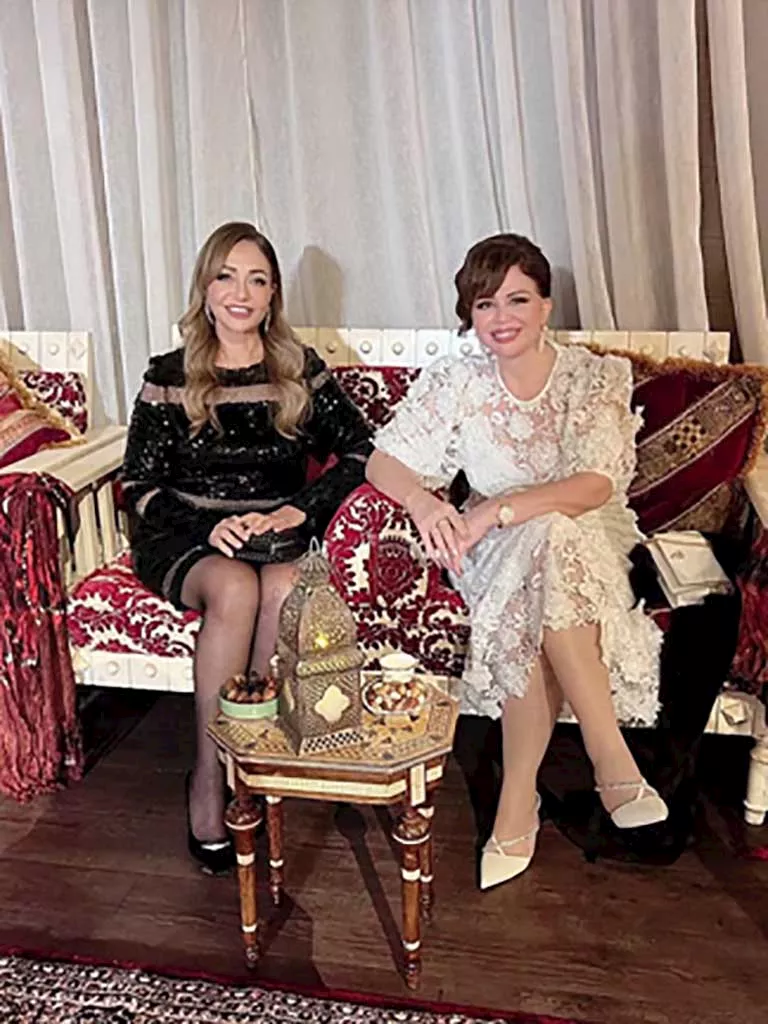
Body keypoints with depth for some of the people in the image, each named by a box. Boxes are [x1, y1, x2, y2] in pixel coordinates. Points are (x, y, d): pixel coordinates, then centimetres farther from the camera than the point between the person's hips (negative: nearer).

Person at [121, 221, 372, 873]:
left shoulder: (301, 370, 7)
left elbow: (362, 451, 2)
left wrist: (301, 509, -14)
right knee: (235, 588, -34)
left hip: (278, 531, 1)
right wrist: (208, 526, -17)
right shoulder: (169, 377, 5)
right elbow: (140, 484, 2)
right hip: (187, 538, -1)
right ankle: (210, 776, -21)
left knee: (284, 588, -34)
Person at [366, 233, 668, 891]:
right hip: (498, 549, 1)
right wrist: (422, 499, -24)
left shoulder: (597, 376, -6)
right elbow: (384, 461, -1)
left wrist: (494, 512, -30)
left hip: (589, 538, -1)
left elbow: (595, 487, -18)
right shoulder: (455, 382, 1)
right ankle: (614, 763, -28)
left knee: (548, 544, -36)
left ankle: (518, 799, -28)